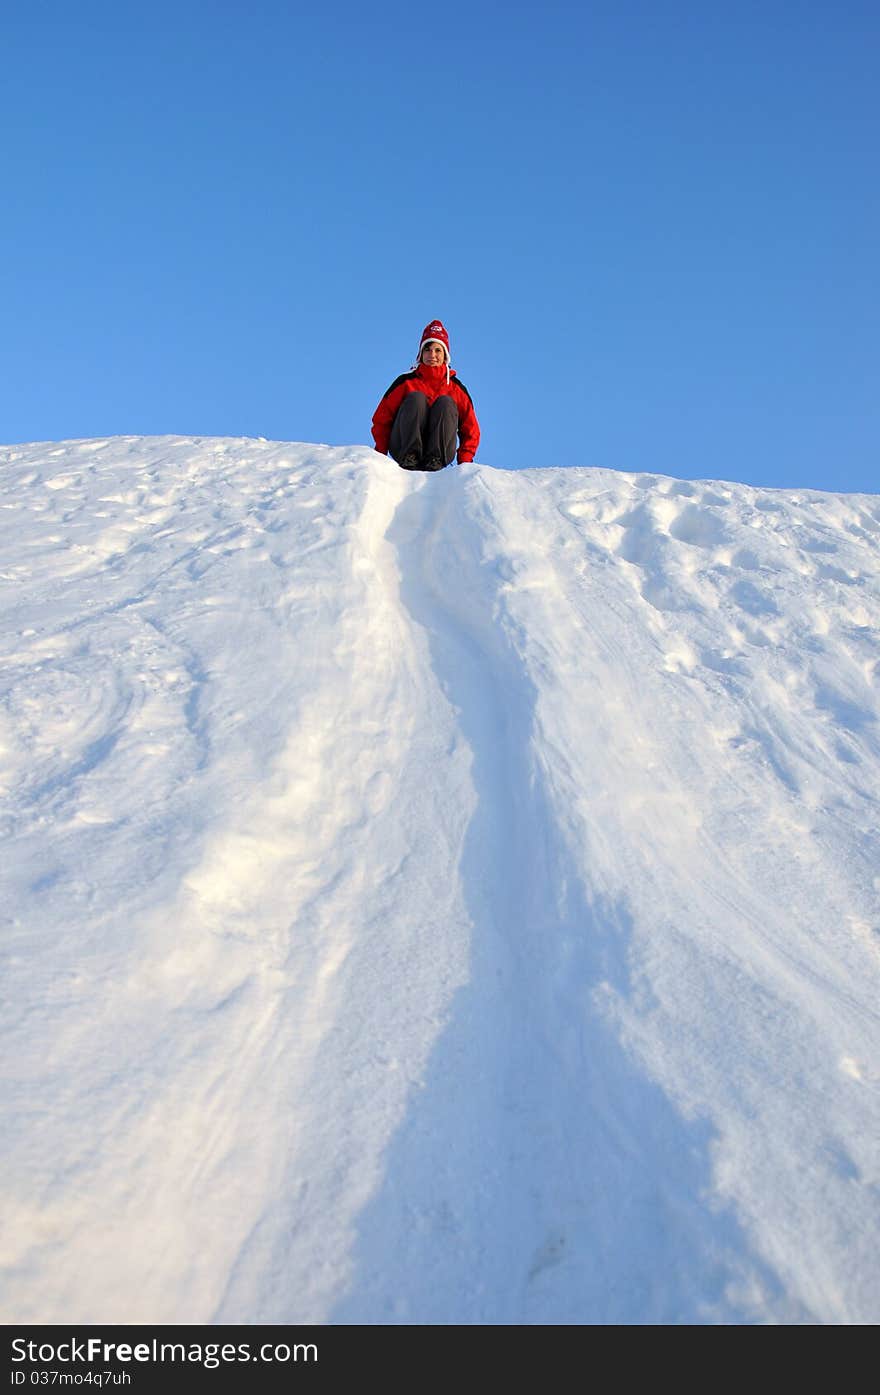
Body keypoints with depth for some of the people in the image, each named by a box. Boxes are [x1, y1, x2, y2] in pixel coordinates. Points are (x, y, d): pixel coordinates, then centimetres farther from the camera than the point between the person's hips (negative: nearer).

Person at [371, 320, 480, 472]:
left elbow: (470, 428, 13)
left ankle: (435, 459, -32)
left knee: (445, 402, -18)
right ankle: (409, 456, -34)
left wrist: (464, 462, -2)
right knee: (416, 398, -19)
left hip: (442, 451, 1)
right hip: (402, 450, -1)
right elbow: (381, 419, 7)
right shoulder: (406, 382, 11)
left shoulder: (455, 386, 15)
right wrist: (381, 455, -6)